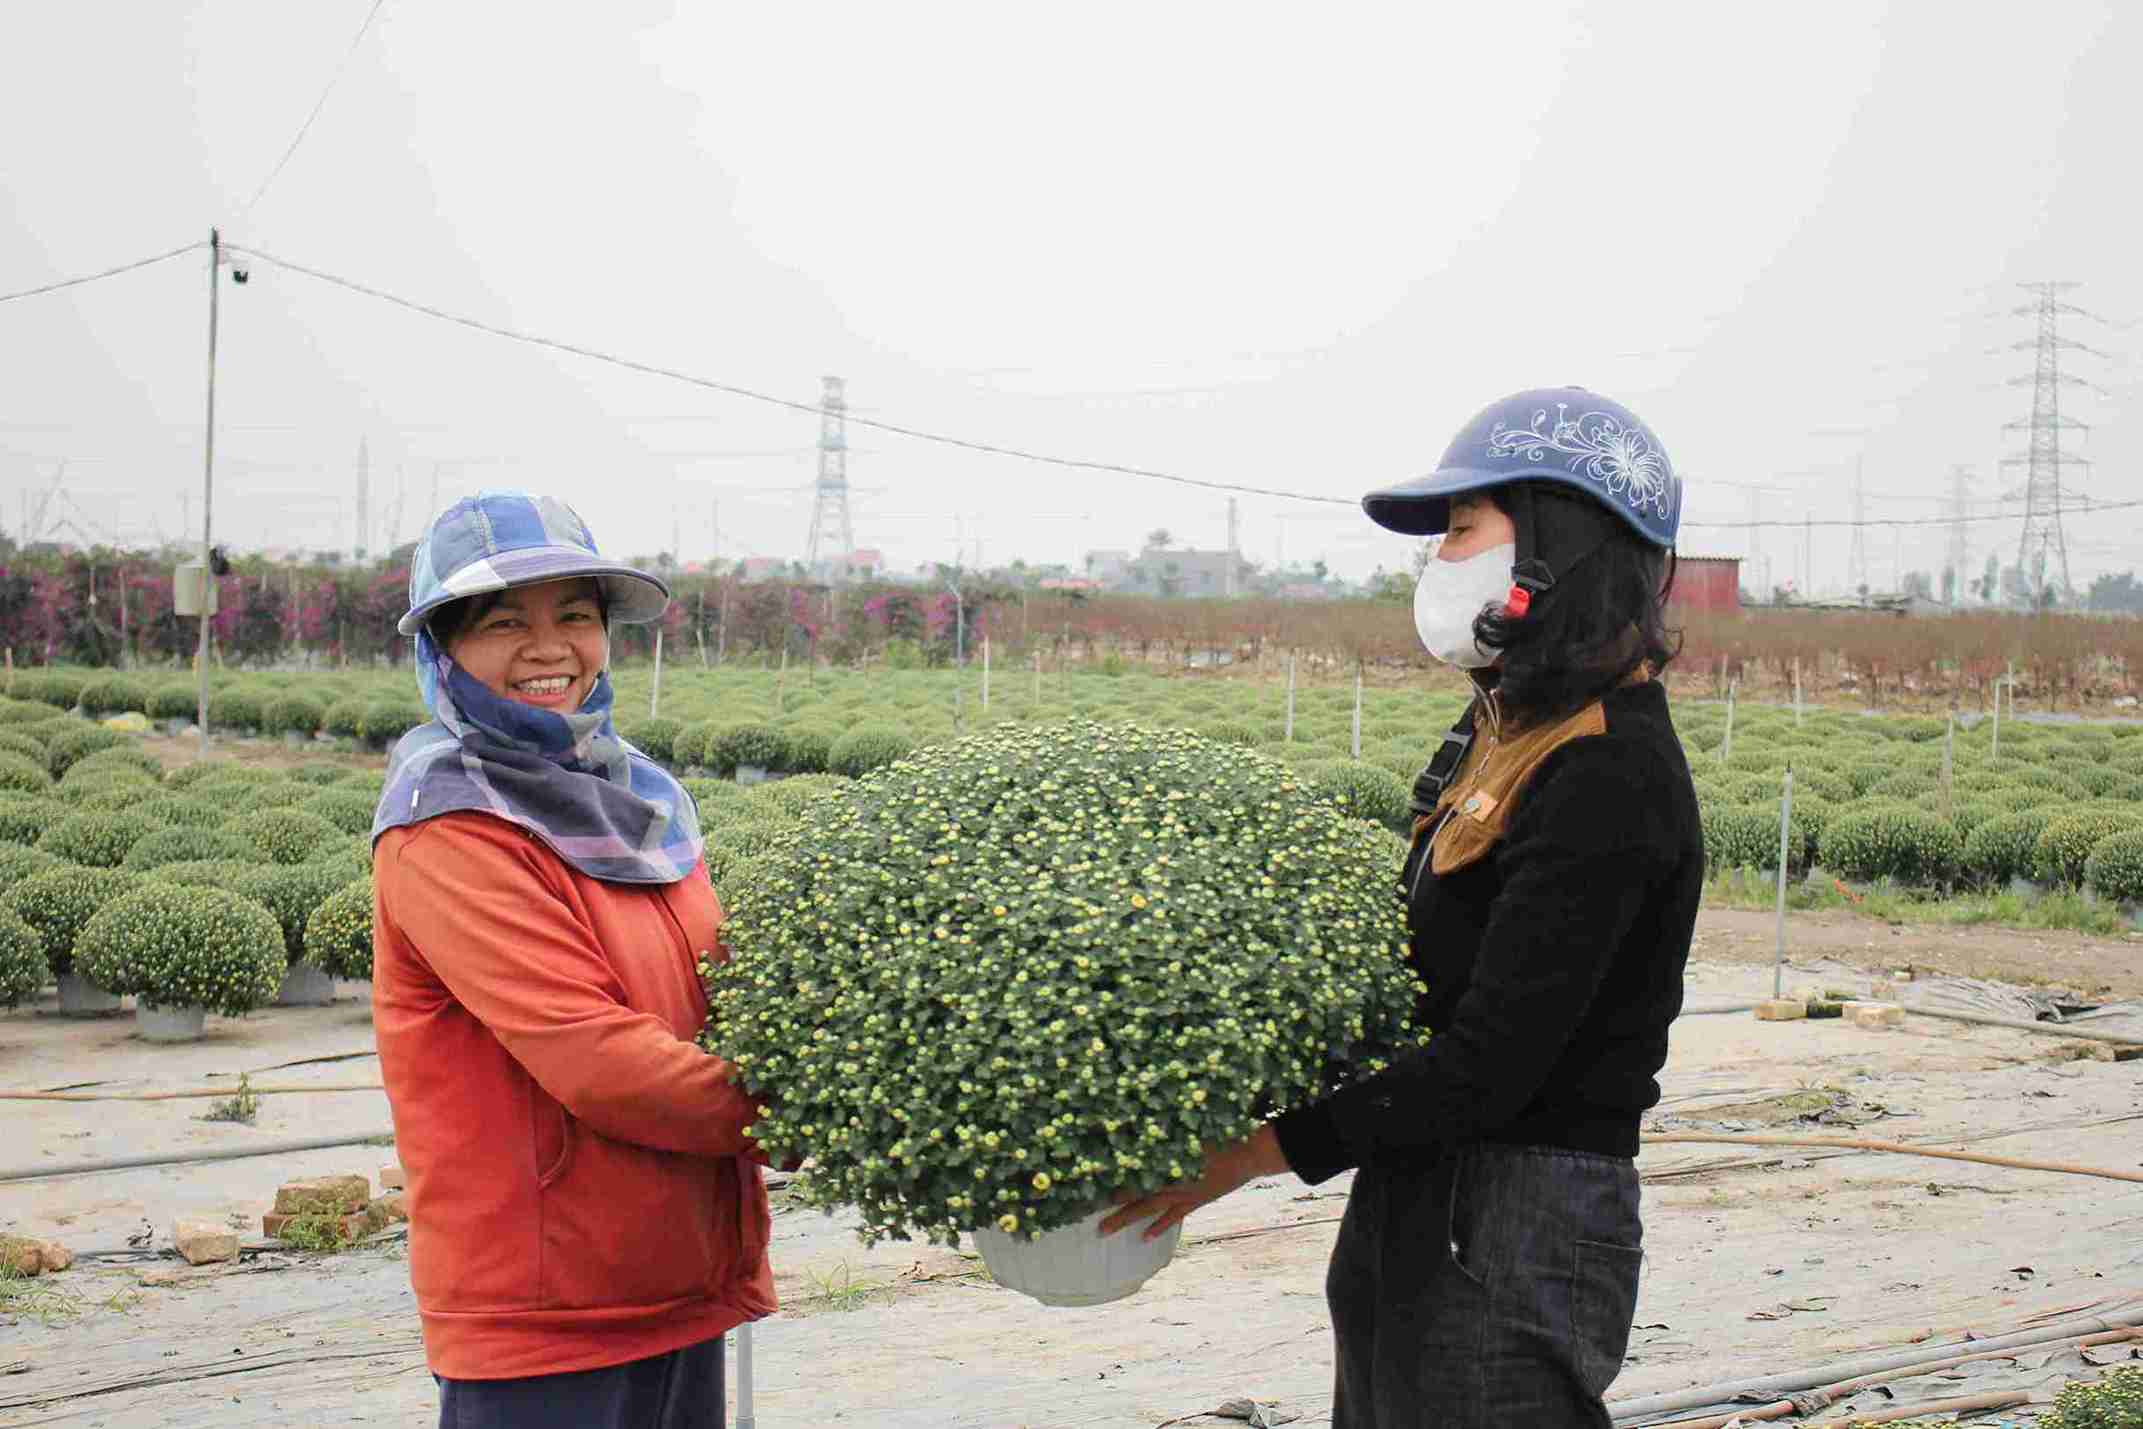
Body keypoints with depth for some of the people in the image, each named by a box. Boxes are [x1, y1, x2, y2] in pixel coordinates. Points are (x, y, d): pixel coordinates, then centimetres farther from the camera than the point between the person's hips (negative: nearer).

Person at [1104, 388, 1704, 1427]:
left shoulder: (1609, 777, -20)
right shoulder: (1507, 729, 10)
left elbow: (1490, 1066, -24)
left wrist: (1257, 1151, -21)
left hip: (1515, 1234, -9)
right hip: (1418, 1209, 9)